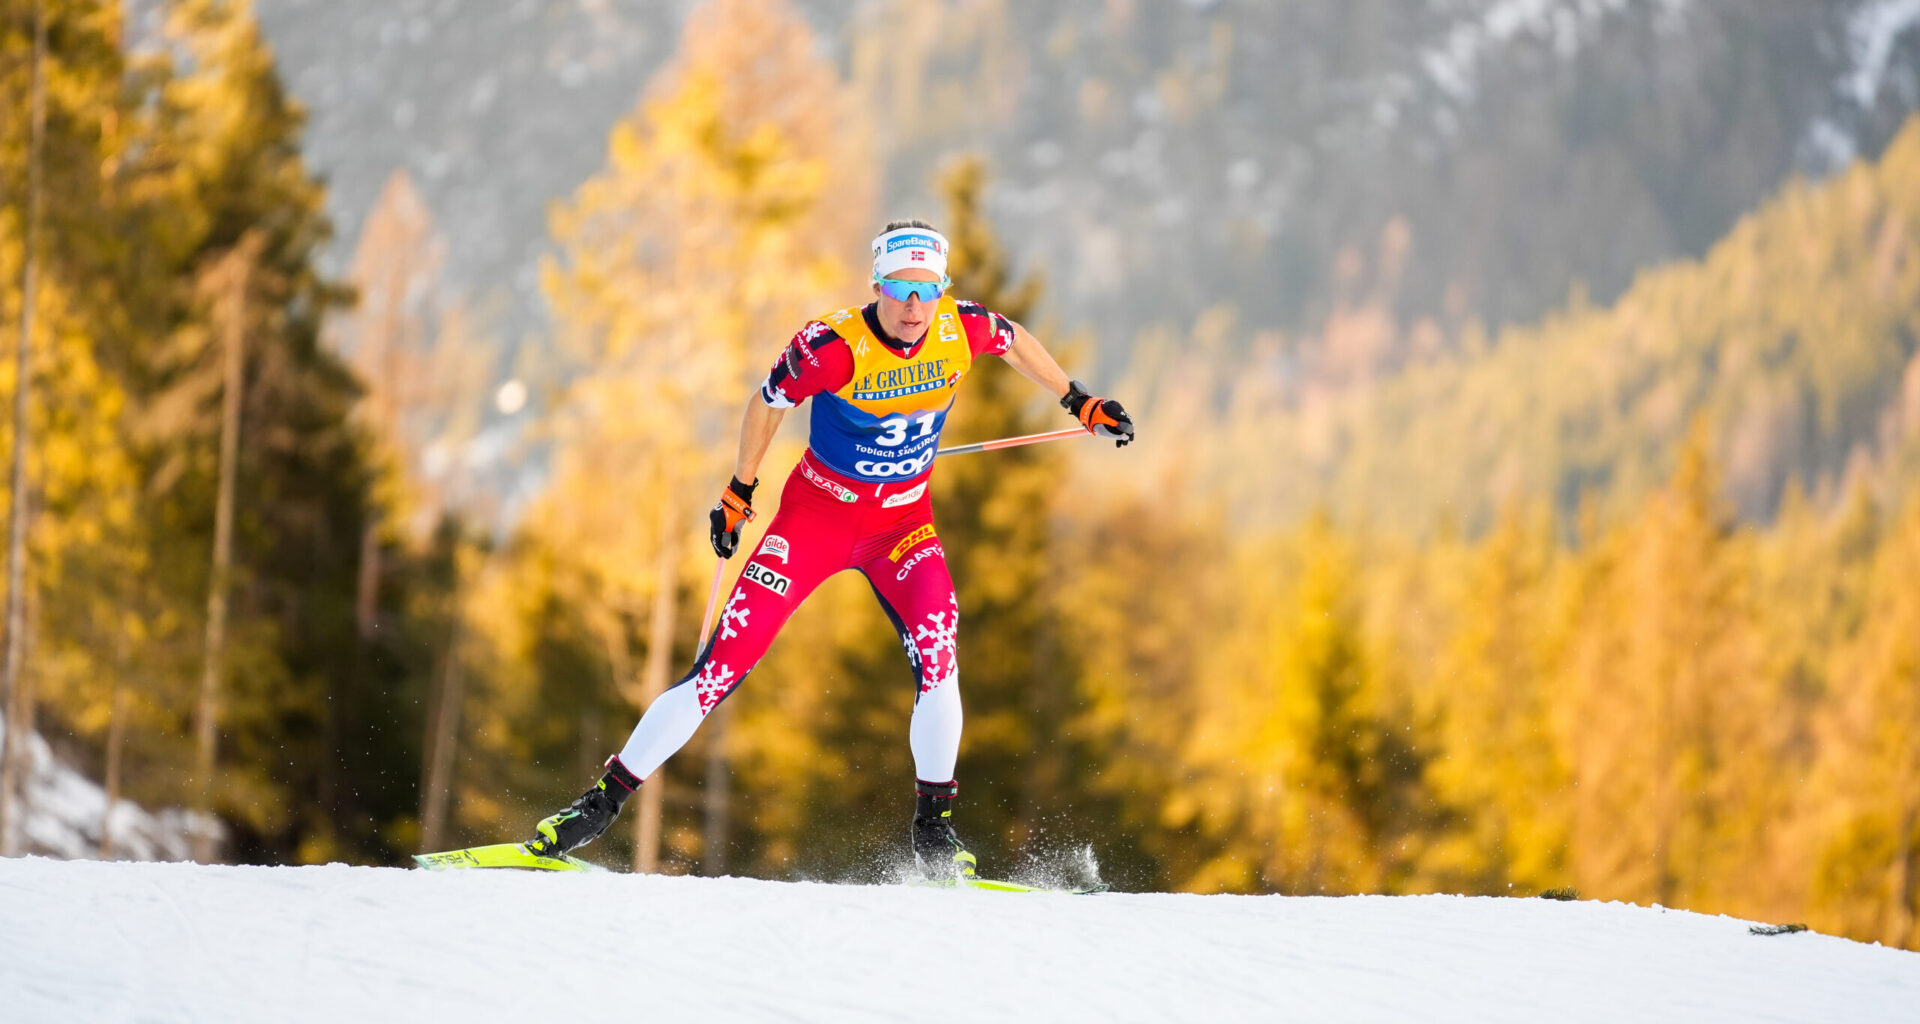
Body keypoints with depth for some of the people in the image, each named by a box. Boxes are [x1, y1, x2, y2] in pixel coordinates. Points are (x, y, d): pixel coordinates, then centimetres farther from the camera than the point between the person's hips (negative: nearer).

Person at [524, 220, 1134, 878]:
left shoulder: (961, 330, -15)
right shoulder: (832, 347, -24)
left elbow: (1016, 340, 9)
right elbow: (768, 403, -5)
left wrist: (1080, 402, 14)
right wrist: (738, 492, 4)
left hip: (902, 521, 2)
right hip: (817, 512, -2)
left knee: (936, 646, -25)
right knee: (725, 662, -9)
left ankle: (933, 826, -10)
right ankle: (604, 801, 0)